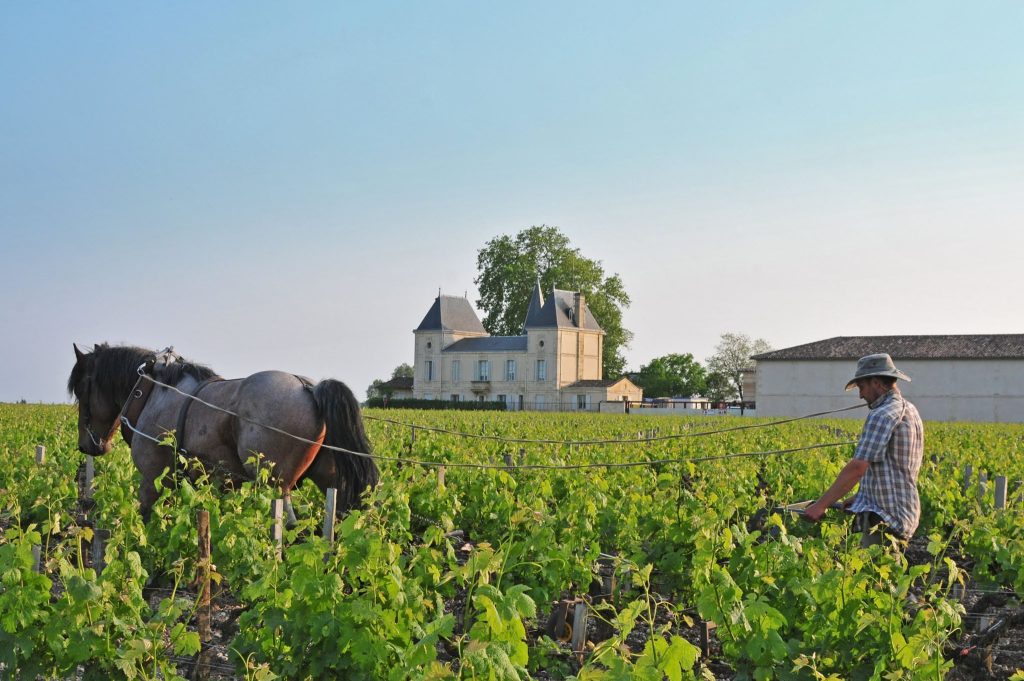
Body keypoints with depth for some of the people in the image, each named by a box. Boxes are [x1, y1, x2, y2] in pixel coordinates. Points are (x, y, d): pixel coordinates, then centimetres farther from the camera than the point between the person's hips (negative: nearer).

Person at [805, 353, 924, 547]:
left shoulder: (882, 416, -16)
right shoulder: (910, 411, 15)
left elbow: (857, 468, -21)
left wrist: (821, 504, -17)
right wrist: (861, 495, 19)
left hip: (884, 520, -10)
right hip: (906, 515, 10)